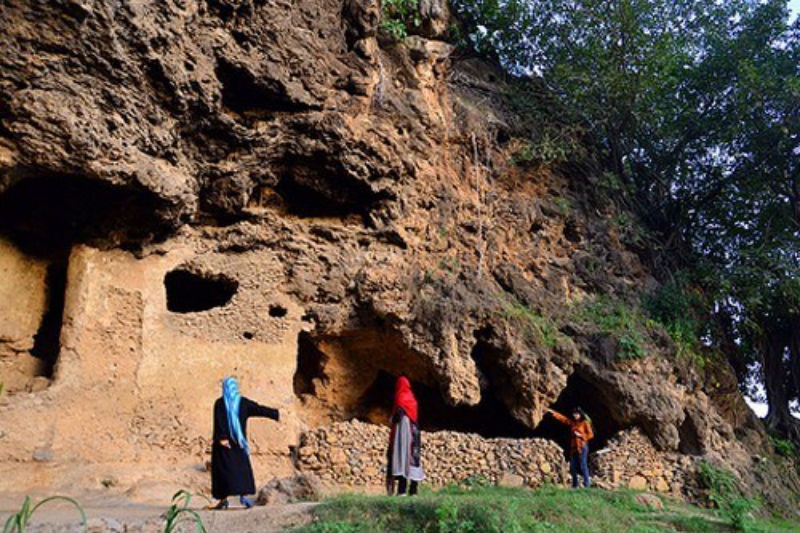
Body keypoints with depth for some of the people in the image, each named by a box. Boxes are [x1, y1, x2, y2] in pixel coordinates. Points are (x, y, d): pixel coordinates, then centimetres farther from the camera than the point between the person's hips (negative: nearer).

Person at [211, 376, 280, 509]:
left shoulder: (219, 403, -5)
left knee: (223, 469, 4)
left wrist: (222, 438, -21)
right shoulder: (243, 402, 3)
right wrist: (275, 414, 15)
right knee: (242, 468, 7)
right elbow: (259, 409, 6)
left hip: (224, 442, -2)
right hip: (238, 442, 2)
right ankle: (243, 495, -8)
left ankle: (223, 499, 1)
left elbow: (219, 422, -15)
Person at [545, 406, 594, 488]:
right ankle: (574, 485, 14)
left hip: (582, 447, -6)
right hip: (573, 447, 6)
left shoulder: (585, 423, -3)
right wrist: (553, 412, 10)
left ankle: (587, 484, -5)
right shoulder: (571, 422, 12)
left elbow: (591, 435, -5)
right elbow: (562, 418, 14)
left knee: (583, 465, -10)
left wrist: (580, 435, -14)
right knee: (573, 466, 6)